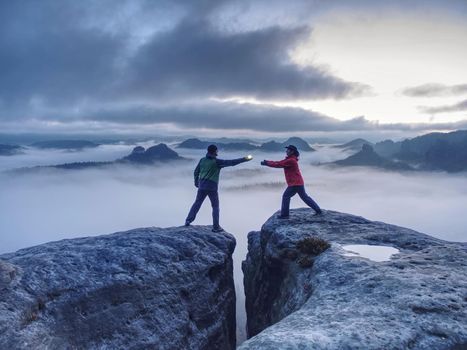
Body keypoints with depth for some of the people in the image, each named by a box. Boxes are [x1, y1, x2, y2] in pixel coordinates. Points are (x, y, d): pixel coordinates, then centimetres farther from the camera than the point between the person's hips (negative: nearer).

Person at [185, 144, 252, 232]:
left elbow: (196, 172, 10)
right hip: (212, 187, -4)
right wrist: (244, 159, -7)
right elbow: (231, 162, -13)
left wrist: (196, 182, 24)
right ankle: (216, 227, 5)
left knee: (197, 203, 14)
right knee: (215, 206, 6)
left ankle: (188, 221, 12)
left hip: (202, 186, 4)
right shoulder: (217, 161, -11)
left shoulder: (202, 160, 4)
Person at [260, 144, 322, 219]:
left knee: (285, 196, -3)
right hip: (299, 182, 10)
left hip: (295, 184, -10)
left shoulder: (291, 160, -16)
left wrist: (267, 163, -13)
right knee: (305, 197, 17)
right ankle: (318, 210, 21)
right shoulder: (290, 159, 14)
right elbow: (280, 162, 10)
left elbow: (279, 164, -18)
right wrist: (267, 162, 1)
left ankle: (284, 214, 1)